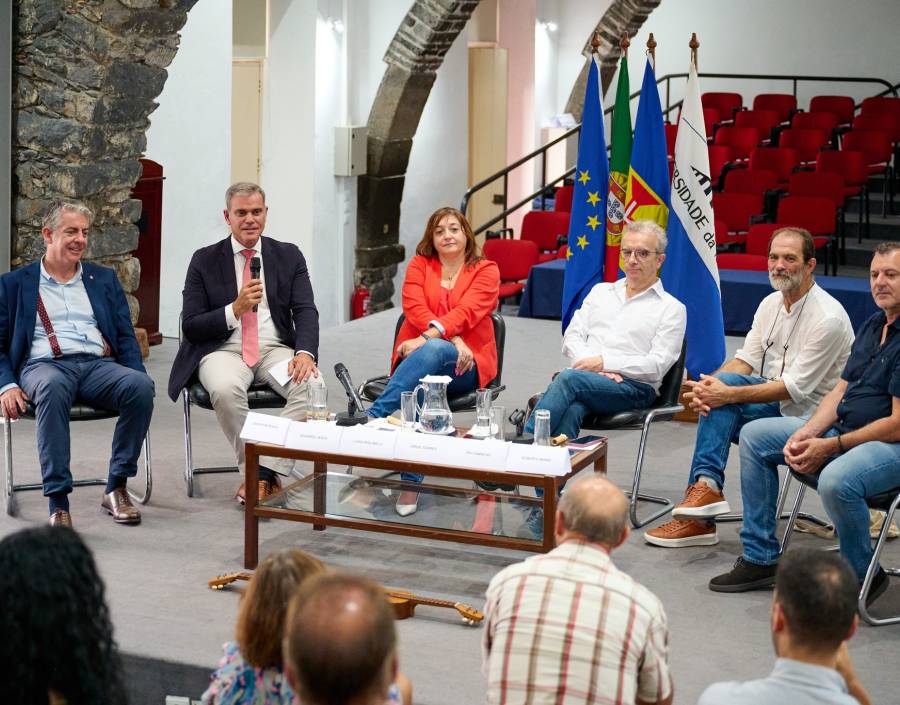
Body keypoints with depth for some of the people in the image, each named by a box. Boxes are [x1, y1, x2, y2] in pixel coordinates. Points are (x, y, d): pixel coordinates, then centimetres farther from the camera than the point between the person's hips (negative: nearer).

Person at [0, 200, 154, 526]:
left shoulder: (104, 279, 23)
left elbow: (125, 336, 18)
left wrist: (137, 375, -2)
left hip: (98, 365, 3)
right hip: (44, 365, -3)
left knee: (142, 385, -32)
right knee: (52, 387, -41)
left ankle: (117, 487, -18)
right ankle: (58, 501, -39)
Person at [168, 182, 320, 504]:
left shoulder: (289, 256, 10)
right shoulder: (205, 260, 5)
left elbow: (306, 311, -1)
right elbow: (190, 327, 0)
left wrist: (305, 352, -22)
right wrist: (235, 309, -16)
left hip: (275, 349, 2)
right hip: (224, 350, -2)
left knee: (311, 385, -31)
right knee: (225, 389, -37)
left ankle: (263, 473, -25)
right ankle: (265, 475, -18)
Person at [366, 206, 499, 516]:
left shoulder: (486, 270, 5)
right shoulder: (419, 265, 14)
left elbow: (467, 311, -12)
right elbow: (414, 307, -4)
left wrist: (429, 337, -28)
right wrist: (453, 338, -20)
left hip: (464, 365, -2)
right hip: (417, 357, 2)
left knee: (432, 351, -38)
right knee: (423, 385, -37)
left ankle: (371, 417, -46)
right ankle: (410, 482, -45)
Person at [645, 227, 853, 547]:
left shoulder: (828, 317, -18)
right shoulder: (771, 304, 8)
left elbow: (796, 387, -22)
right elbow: (747, 359, 3)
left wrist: (728, 393, -28)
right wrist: (709, 386, -19)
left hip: (809, 416, -7)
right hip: (775, 404, 7)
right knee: (718, 393, -19)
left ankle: (707, 486, -24)